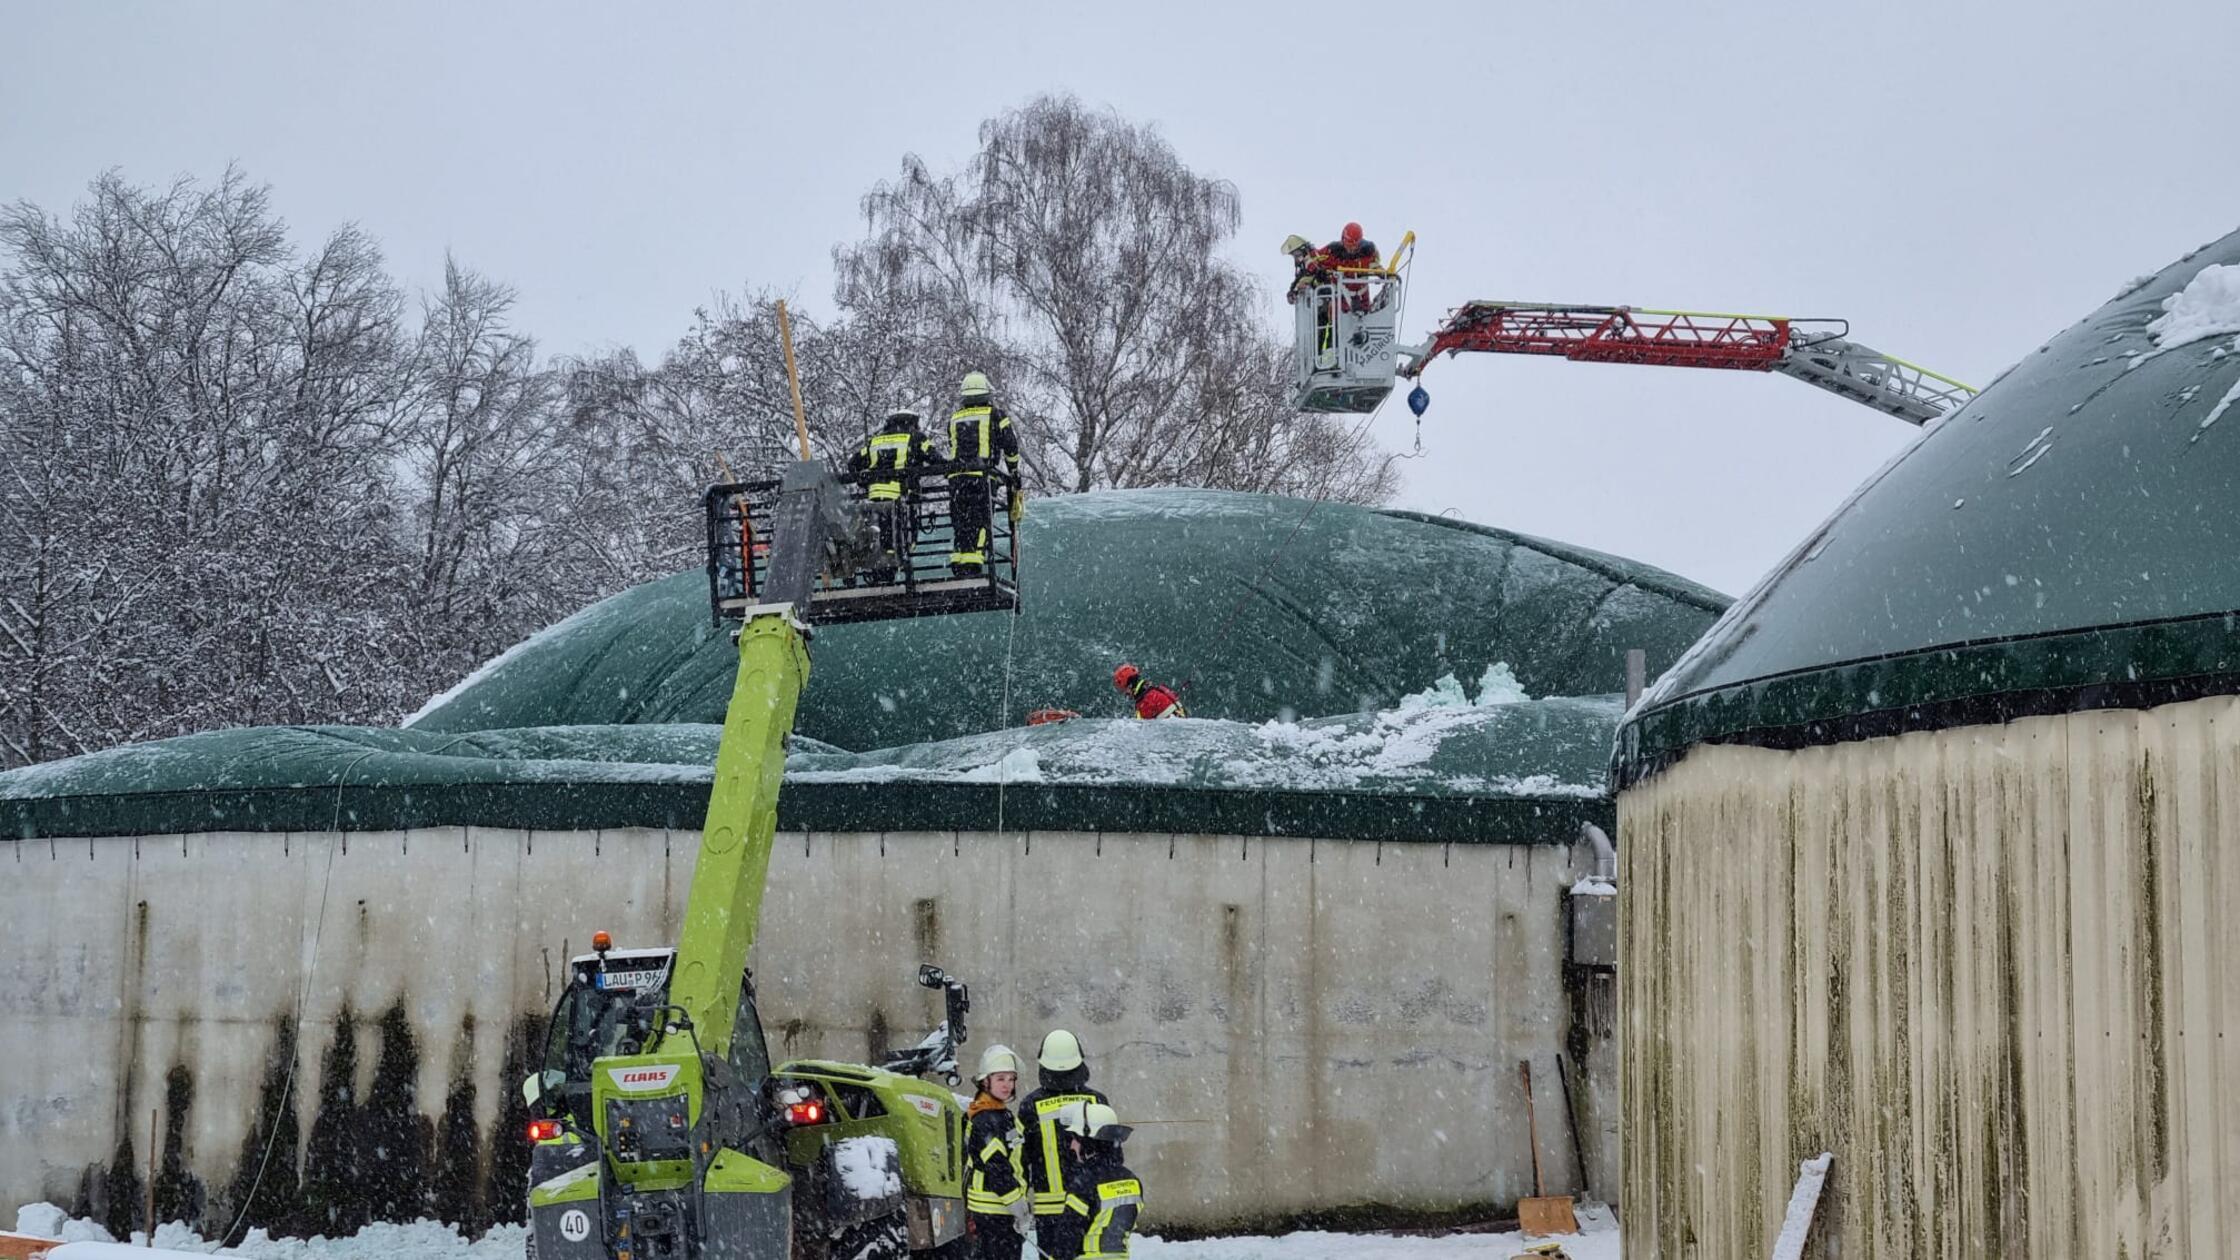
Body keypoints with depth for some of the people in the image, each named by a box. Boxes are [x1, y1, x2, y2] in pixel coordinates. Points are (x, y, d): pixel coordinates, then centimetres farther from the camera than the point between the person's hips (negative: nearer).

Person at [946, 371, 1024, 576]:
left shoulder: (954, 419, 16)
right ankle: (973, 565, -16)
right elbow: (1011, 447, 8)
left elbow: (954, 450, 16)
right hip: (983, 476, -3)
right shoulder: (995, 415, 8)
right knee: (980, 522, -6)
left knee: (959, 523, 7)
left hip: (956, 477, 3)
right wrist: (1014, 474, 18)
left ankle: (958, 564, 1)